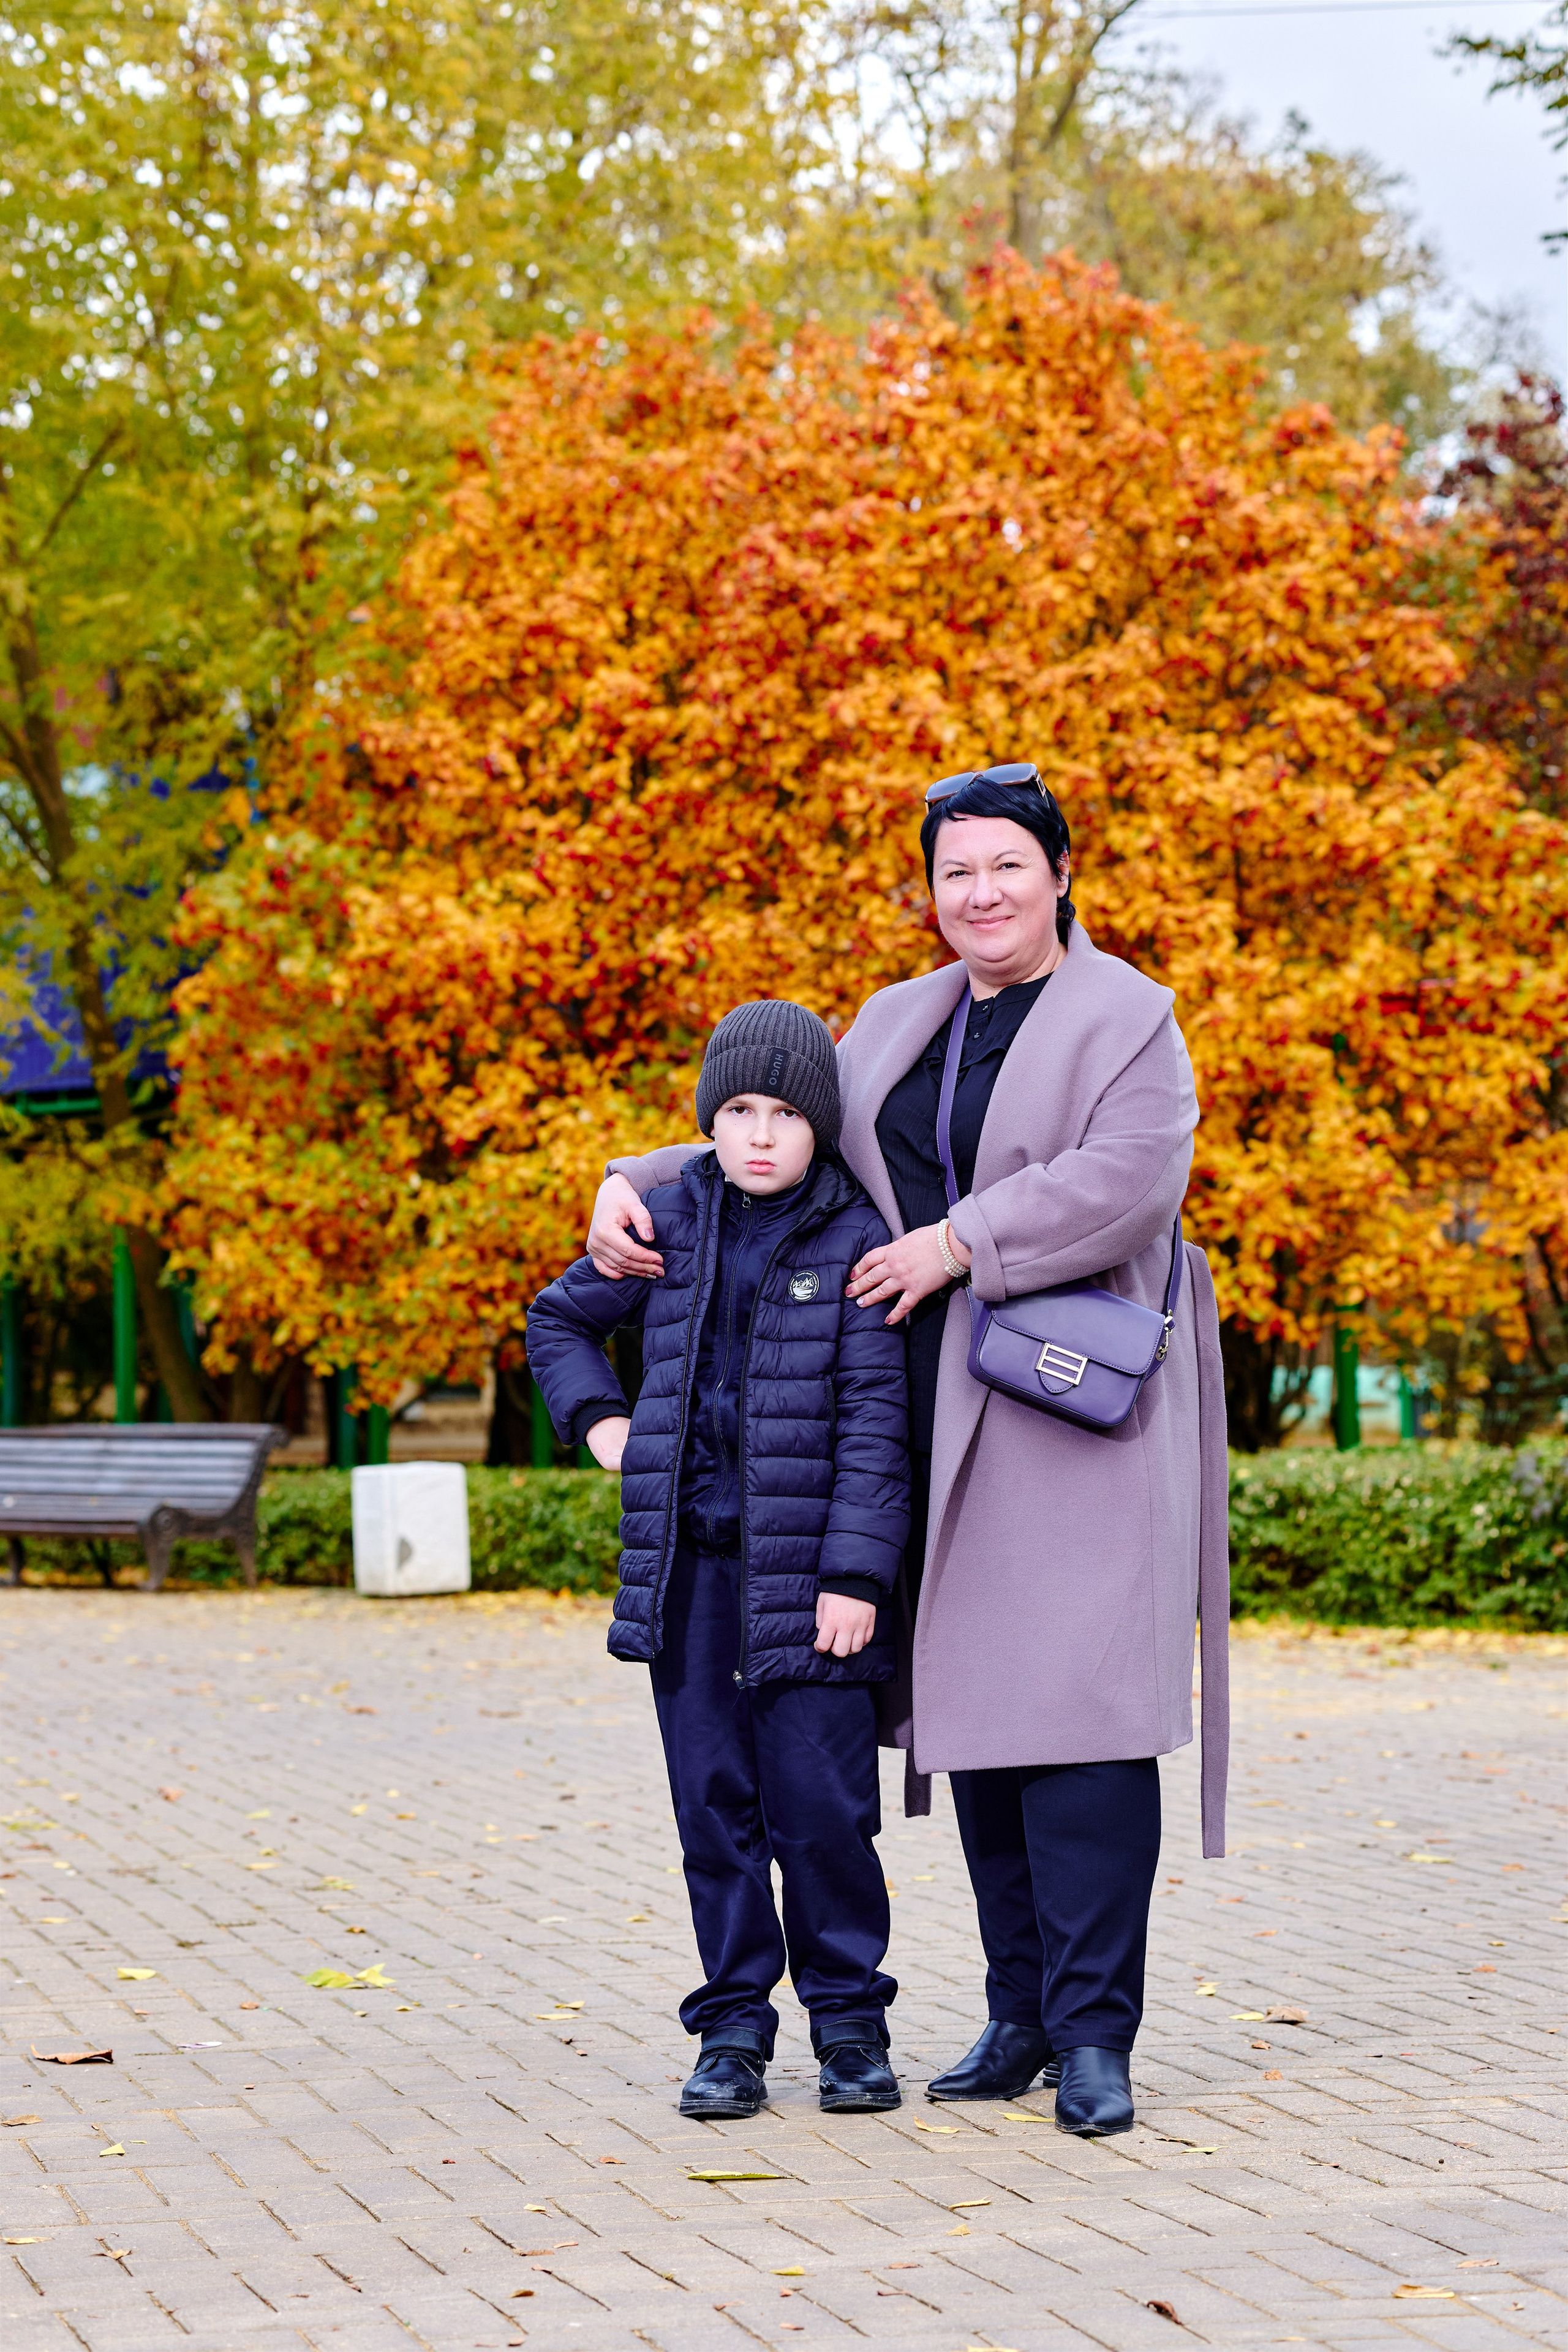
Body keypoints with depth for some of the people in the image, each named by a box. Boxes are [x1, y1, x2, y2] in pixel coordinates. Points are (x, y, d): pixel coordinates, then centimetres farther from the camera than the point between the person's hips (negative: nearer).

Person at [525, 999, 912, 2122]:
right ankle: (734, 2028, 13)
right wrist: (599, 1417, 9)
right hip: (689, 1563, 4)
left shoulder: (856, 1239, -3)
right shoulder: (672, 1225, 8)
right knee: (714, 1801, 6)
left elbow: (875, 1418, -6)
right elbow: (559, 1318, 26)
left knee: (821, 1804, -3)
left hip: (806, 1566, -3)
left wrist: (857, 1574, -12)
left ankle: (850, 2017, 12)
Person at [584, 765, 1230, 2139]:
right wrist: (636, 1185, 10)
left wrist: (956, 1243, -16)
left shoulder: (1126, 1018, -2)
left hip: (1078, 1407, -6)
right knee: (976, 1708, 6)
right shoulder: (900, 1025, 18)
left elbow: (1130, 1175, -17)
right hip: (947, 1418, 6)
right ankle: (1024, 2015, 14)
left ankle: (1094, 2032, -8)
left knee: (1076, 1703, -11)